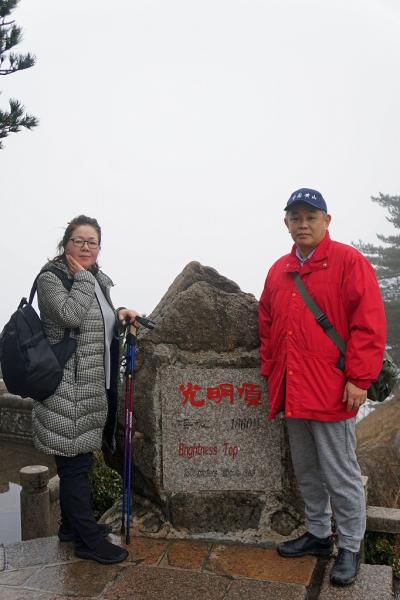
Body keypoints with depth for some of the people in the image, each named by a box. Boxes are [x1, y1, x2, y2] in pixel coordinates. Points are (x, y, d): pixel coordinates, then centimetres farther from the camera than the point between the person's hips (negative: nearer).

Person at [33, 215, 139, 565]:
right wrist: (83, 276, -17)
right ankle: (88, 540, 13)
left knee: (77, 462, 19)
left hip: (92, 388, 8)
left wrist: (118, 315, 7)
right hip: (67, 392, -8)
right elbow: (70, 315, -28)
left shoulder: (98, 280, 13)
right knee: (75, 463, 1)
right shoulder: (50, 278, -10)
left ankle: (72, 525, 34)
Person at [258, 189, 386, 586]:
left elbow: (369, 325, -12)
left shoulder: (349, 262, -7)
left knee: (339, 473, 5)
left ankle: (349, 547, 24)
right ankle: (318, 534, 35)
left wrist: (359, 379, -15)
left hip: (331, 390, -6)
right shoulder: (279, 271, 11)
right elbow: (267, 326, 17)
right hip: (291, 391, 6)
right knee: (305, 469, 18)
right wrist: (270, 371, 12)